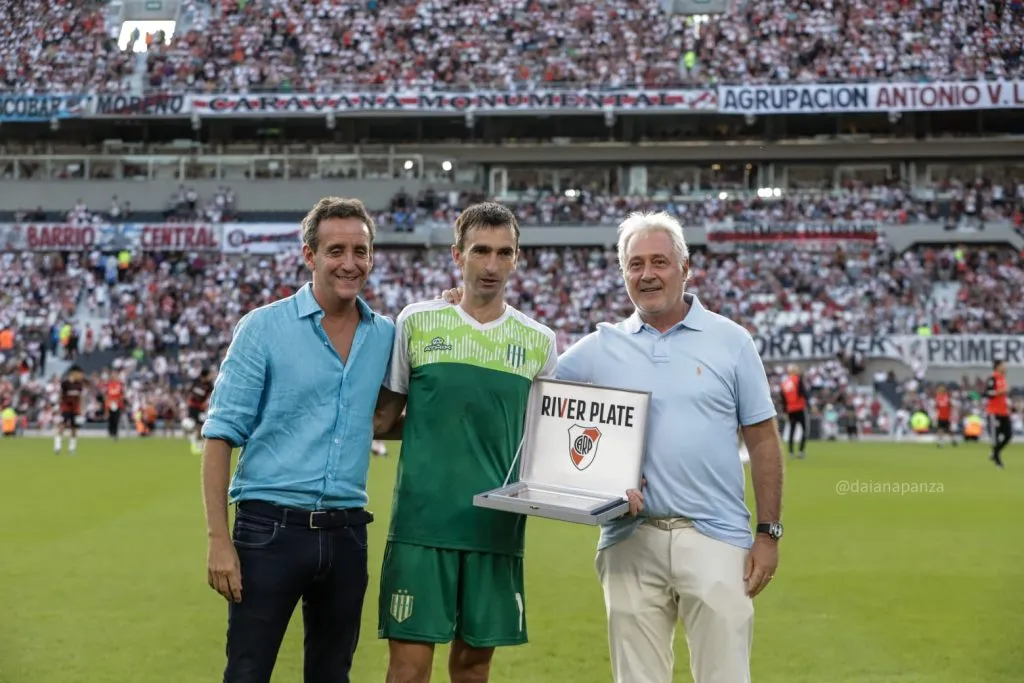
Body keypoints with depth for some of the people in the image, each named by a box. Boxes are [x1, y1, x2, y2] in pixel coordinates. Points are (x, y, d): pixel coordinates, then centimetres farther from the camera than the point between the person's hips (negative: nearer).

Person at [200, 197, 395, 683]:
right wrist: (218, 539, -14)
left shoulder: (386, 336, 7)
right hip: (270, 528, -4)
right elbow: (221, 436, -6)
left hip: (346, 533, 4)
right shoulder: (263, 328, -4)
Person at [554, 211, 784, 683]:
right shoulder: (598, 348, 8)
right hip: (630, 541, 2)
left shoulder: (730, 341, 4)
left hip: (715, 538, -2)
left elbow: (762, 441, 5)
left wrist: (769, 533, 1)